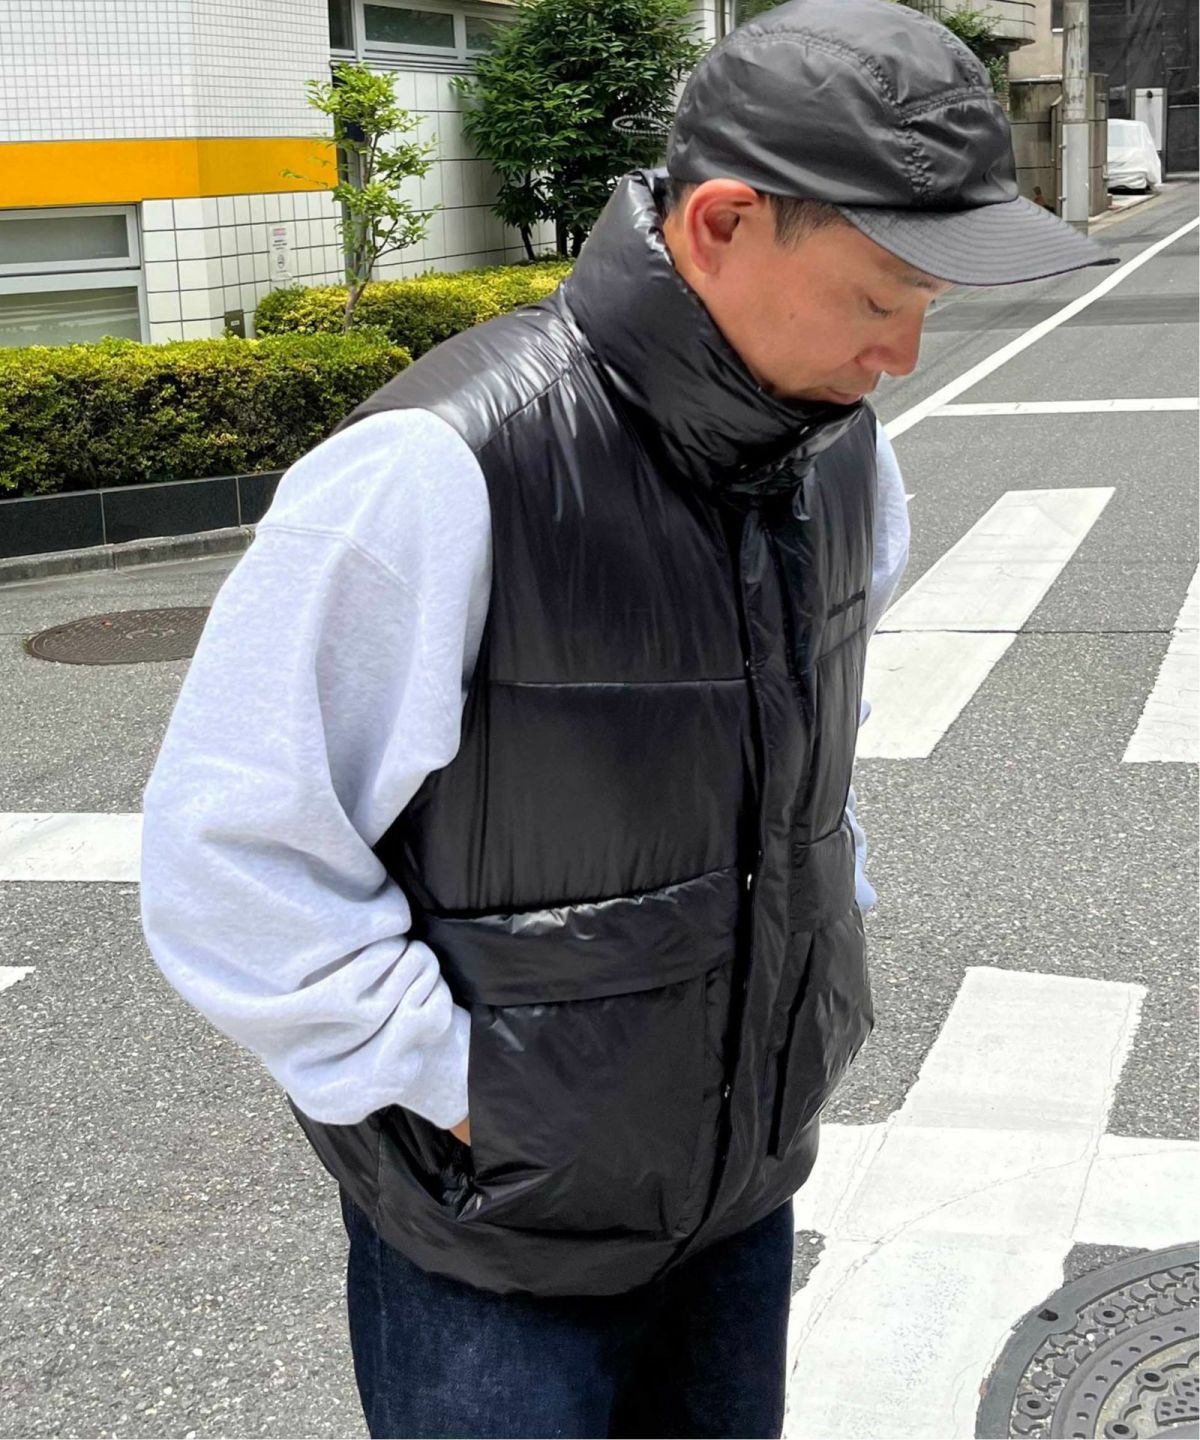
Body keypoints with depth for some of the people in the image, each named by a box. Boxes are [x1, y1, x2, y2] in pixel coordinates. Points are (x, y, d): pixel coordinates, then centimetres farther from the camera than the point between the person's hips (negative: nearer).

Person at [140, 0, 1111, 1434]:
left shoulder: (833, 438, -4)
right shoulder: (443, 473, -28)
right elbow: (229, 861, -23)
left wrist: (823, 945, 11)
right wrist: (459, 1088, -19)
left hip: (744, 1178, 7)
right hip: (501, 1231, -6)